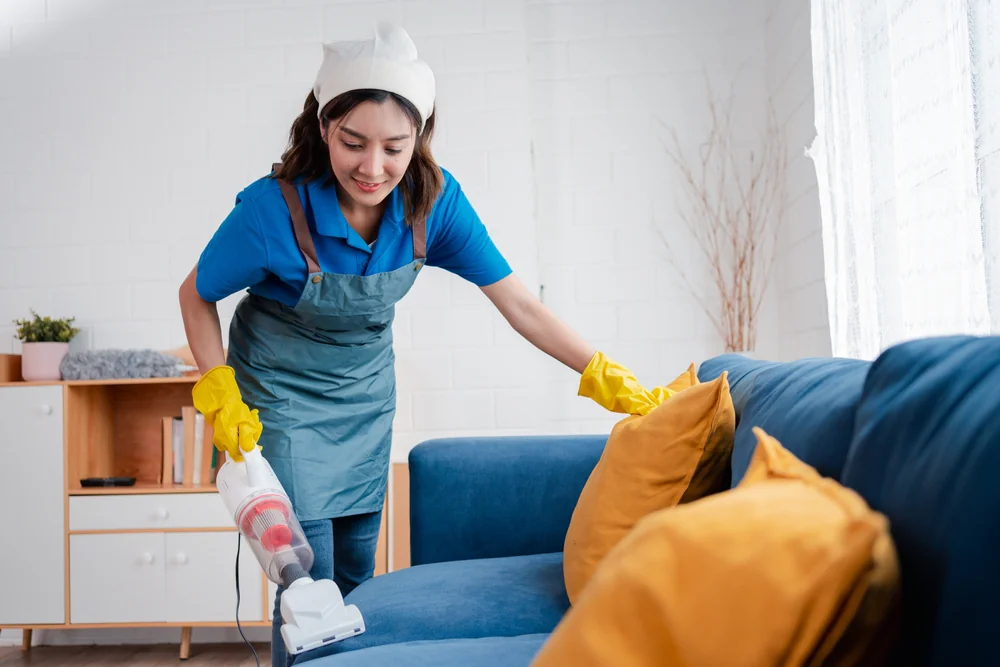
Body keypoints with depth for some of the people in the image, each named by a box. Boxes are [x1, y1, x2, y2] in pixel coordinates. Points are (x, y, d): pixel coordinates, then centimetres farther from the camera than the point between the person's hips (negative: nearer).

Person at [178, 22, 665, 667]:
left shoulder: (434, 199, -20)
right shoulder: (273, 209, -29)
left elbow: (520, 304, -17)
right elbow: (196, 296, -11)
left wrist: (615, 382, -21)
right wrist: (221, 395, -20)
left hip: (367, 397, 4)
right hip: (283, 401, -3)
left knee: (357, 571, 15)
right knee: (309, 581, -4)